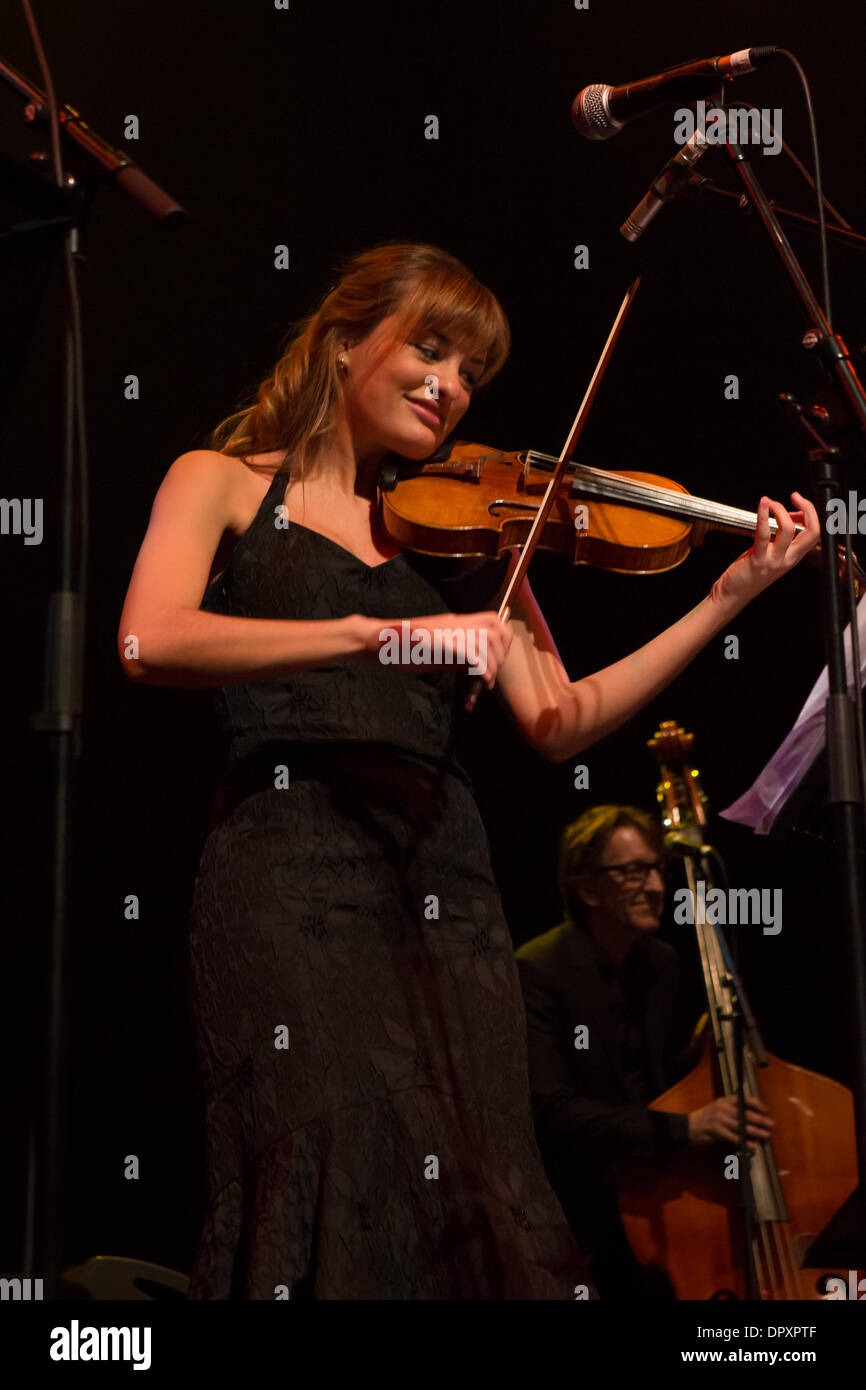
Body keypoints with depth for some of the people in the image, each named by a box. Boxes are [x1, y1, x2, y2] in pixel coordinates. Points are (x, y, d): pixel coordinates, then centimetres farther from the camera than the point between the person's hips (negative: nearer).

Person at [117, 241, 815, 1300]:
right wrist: (380, 634, -19)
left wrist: (729, 596, 5)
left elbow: (558, 723, 11)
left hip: (446, 887, 4)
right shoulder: (225, 481, 11)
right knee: (332, 1186, -16)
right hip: (291, 868, -4)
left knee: (478, 1203, -4)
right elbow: (151, 641, -9)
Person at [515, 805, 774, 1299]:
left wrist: (702, 1045, -4)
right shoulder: (538, 971, -14)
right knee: (667, 1282, -28)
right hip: (587, 1204, -6)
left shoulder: (663, 962, 8)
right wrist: (685, 1127, -32)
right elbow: (552, 1111, -23)